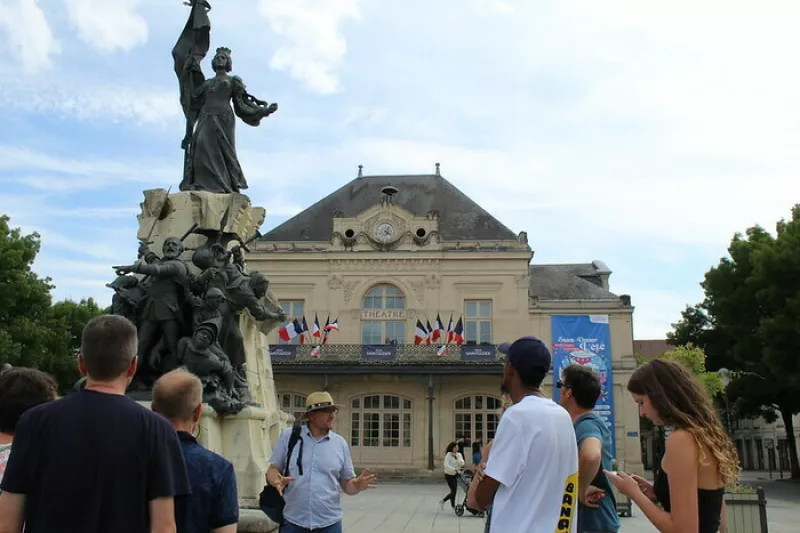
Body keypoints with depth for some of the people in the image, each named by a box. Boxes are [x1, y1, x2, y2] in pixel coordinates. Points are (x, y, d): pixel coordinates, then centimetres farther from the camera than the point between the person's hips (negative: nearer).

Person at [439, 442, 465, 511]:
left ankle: (442, 501, 27)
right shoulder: (448, 454, -14)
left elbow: (462, 463, -9)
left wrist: (456, 457, -19)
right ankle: (453, 506, 6)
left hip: (455, 475, 7)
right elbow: (446, 465, -24)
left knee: (454, 491, 8)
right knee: (453, 490, -8)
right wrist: (454, 469, -33)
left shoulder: (459, 455, 5)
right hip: (449, 475, -7)